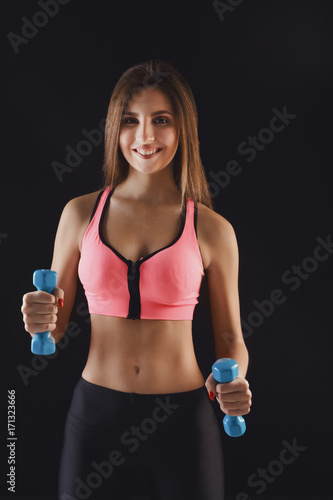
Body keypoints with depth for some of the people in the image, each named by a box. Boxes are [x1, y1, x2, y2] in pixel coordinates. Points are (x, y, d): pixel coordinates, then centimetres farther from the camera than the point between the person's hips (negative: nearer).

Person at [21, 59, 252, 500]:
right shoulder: (81, 214, 0)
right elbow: (56, 326, 8)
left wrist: (234, 384, -15)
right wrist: (40, 320, -14)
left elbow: (230, 337, 5)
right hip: (96, 412, 1)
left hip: (184, 415, -1)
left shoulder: (212, 230, -4)